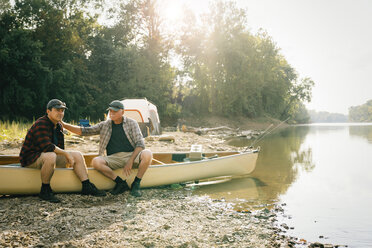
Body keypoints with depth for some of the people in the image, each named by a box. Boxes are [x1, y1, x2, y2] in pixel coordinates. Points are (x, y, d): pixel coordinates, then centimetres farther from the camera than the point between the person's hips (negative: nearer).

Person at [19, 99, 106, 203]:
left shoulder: (58, 126, 9)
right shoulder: (41, 124, -20)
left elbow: (59, 148, 18)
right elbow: (47, 147, -30)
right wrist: (66, 154, -22)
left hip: (50, 155, 9)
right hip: (30, 159, -9)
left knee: (77, 155, 0)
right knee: (51, 156, -41)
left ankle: (87, 187, -3)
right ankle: (45, 191, -24)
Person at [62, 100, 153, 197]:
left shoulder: (131, 123, 6)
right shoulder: (104, 125, 13)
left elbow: (140, 144, -1)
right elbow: (83, 131, 12)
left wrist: (130, 161, -14)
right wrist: (64, 124, 1)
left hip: (132, 156, -2)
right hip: (113, 158, 2)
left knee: (147, 154, -33)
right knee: (95, 162, -28)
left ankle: (136, 184, -17)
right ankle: (120, 183, -14)